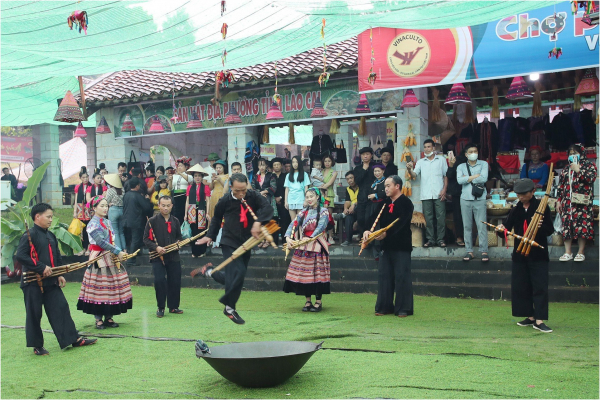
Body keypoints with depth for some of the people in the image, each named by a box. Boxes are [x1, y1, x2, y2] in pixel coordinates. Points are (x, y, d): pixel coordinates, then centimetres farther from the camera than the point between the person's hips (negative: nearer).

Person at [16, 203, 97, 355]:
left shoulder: (51, 236, 12)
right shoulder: (29, 235, -12)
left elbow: (57, 258, 19)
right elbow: (20, 256, -21)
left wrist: (59, 275, 8)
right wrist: (41, 268, -21)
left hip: (51, 282, 7)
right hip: (34, 283, -7)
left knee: (61, 308, 6)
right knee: (34, 314, 4)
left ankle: (73, 338, 11)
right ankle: (37, 346, 15)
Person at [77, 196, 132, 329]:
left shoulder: (107, 222, 15)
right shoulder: (93, 224, -8)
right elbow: (101, 242, -17)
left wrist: (120, 252, -1)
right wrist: (118, 252, -19)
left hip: (112, 258, 7)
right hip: (99, 259, -7)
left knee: (112, 287, 5)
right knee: (99, 288, -5)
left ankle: (109, 317, 13)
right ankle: (98, 319, 3)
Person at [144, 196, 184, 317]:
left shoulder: (175, 221, 10)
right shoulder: (152, 221, -3)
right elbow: (146, 239, -4)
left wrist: (178, 243, -2)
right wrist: (156, 248, -19)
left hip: (173, 256, 4)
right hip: (158, 257, -4)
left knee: (175, 282, 5)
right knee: (159, 281, -12)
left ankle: (173, 307, 19)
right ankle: (160, 307, 3)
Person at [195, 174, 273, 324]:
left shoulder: (253, 197, -8)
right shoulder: (225, 201, -8)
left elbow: (268, 208, -23)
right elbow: (216, 218, 10)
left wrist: (258, 222, -36)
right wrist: (210, 235, 9)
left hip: (246, 243, 4)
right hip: (230, 243, -4)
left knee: (234, 277, 9)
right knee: (237, 273, -17)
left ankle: (209, 272, 35)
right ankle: (230, 308, 0)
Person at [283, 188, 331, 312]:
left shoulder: (323, 211, 1)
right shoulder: (303, 212, 12)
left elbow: (320, 227, -14)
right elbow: (293, 224, 1)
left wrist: (310, 238, -28)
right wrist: (288, 237, -17)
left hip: (317, 246, -4)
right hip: (302, 246, 4)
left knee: (317, 273, -6)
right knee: (303, 273, 3)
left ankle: (318, 302, 3)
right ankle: (308, 301, 13)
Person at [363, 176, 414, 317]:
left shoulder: (406, 203, -7)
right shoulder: (384, 203, 14)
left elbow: (401, 223, -20)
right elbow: (374, 218, 4)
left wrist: (387, 233, -31)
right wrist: (367, 230, -15)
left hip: (402, 246, -7)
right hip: (386, 245, 7)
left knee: (402, 276, -4)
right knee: (384, 276, 8)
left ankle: (403, 308, 3)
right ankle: (384, 306, 16)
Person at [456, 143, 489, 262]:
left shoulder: (483, 164, 7)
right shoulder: (461, 167, 11)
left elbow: (484, 178, -10)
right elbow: (459, 180, -7)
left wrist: (467, 178, -4)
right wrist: (475, 176, -7)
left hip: (480, 199, -2)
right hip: (465, 199, 2)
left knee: (482, 225, -5)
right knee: (467, 226, 3)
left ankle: (484, 251, 0)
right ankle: (469, 251, 9)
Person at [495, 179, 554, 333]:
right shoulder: (516, 210, 9)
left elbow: (550, 230, -5)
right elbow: (507, 228, 7)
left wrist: (540, 227, -26)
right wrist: (501, 230, -15)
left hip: (538, 254, -5)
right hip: (520, 254, 5)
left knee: (540, 286, -7)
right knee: (520, 286, 7)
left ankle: (539, 320, -8)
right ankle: (530, 317, 19)